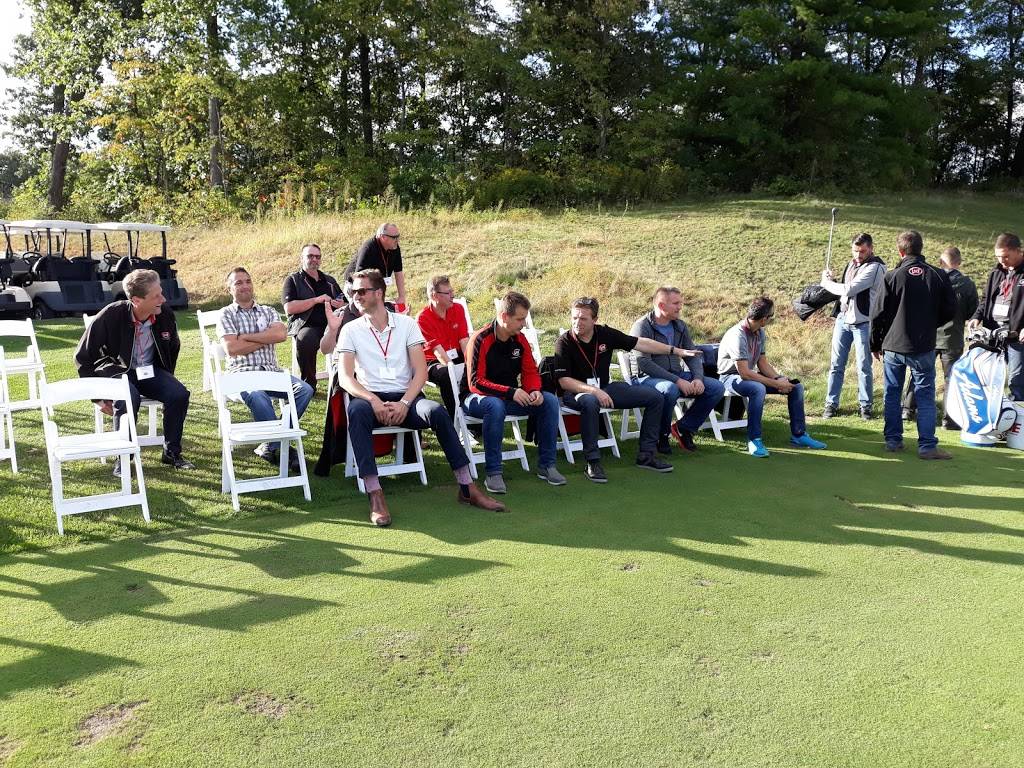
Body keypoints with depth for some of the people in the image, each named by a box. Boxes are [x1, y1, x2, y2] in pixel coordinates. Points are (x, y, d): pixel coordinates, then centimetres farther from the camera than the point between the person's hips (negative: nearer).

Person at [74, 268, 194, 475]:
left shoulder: (165, 316, -10)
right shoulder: (111, 316, -22)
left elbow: (173, 348, 14)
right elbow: (83, 357, -12)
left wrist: (166, 380, 11)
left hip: (150, 371, 4)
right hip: (117, 370, -4)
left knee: (179, 394, -23)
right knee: (129, 398, -35)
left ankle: (172, 452, -4)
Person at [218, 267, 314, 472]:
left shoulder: (268, 311, 20)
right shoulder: (226, 314, 11)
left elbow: (281, 334, -2)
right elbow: (232, 349, -5)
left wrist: (245, 336, -4)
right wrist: (266, 339, 1)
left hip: (271, 371, 4)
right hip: (242, 372, -3)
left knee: (305, 389, -25)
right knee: (256, 395, -39)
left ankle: (272, 444, -19)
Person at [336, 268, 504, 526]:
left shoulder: (406, 323, 9)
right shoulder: (351, 330, 8)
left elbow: (421, 372, 1)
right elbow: (345, 377, -3)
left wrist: (404, 403, -16)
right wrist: (374, 401, -20)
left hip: (405, 397, 1)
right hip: (370, 397, 0)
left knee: (436, 411, -30)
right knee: (357, 412, -36)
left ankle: (467, 488, -23)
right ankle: (375, 496, -38)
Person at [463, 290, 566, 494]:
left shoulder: (520, 340, 0)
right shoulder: (481, 340, -20)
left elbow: (530, 372, 5)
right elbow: (475, 382, -24)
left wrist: (535, 391, -19)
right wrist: (510, 392, -33)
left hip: (510, 397, 6)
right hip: (477, 397, -6)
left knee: (550, 401, -13)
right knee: (495, 405, -40)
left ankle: (546, 465, -5)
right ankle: (493, 473, -31)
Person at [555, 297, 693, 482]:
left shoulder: (606, 334, -3)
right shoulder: (564, 342, -14)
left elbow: (641, 343, 3)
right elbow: (564, 381, -19)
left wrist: (676, 351, 2)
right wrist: (594, 391, -31)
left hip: (604, 388, 6)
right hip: (576, 391, -5)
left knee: (655, 397, -2)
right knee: (590, 402, -42)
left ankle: (646, 455, 4)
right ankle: (593, 462, -30)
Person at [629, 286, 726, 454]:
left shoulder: (680, 327, 12)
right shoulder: (642, 327, -11)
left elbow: (693, 356, 14)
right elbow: (644, 363, -21)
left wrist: (698, 378, -8)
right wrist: (678, 381, -25)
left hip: (677, 376, 7)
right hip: (649, 378, -7)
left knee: (717, 388, -9)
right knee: (670, 389, -40)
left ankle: (684, 428, 4)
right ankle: (661, 435, -13)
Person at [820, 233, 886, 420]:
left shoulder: (874, 267, -13)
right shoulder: (852, 264, 12)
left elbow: (849, 290, -20)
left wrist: (826, 283, -7)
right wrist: (831, 280, 3)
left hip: (862, 323, -6)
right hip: (843, 318, 7)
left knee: (863, 367, 1)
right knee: (836, 364, 6)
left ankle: (866, 406, 12)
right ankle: (831, 404, 12)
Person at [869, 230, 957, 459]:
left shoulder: (892, 277, -8)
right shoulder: (938, 276, -2)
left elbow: (877, 314, -5)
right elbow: (950, 311, 4)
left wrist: (876, 345, 7)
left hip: (893, 347, 0)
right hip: (924, 349, 0)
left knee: (892, 395, 11)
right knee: (925, 396, 4)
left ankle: (893, 440, 15)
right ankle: (927, 445, 2)